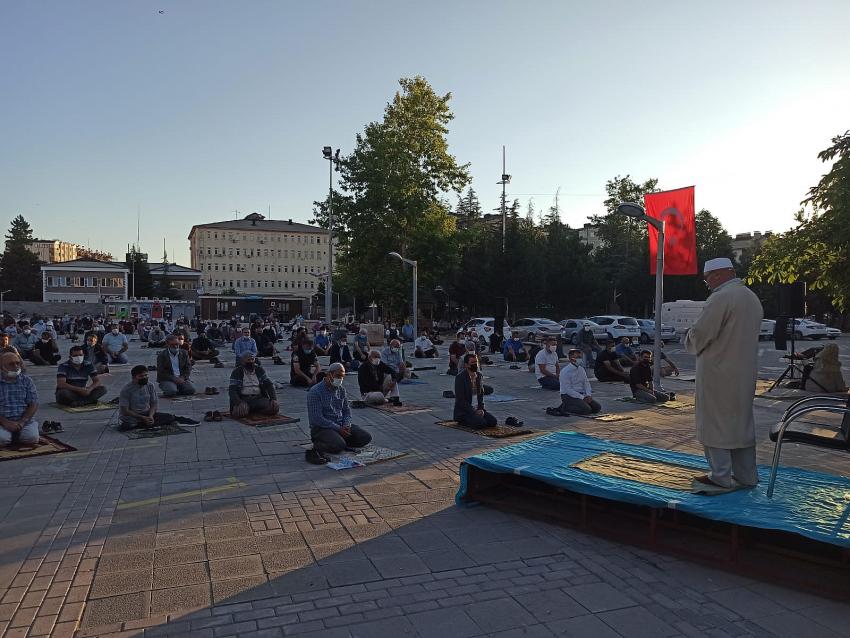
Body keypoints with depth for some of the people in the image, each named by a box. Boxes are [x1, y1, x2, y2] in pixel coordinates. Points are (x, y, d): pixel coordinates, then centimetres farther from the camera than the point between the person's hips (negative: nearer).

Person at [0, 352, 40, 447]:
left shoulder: (26, 381, 8)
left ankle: (16, 435, 10)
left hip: (24, 420, 2)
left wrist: (22, 421, -12)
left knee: (32, 437, -24)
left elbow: (34, 405, 3)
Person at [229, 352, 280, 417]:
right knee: (240, 411, -37)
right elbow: (232, 390, -8)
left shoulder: (259, 370, 9)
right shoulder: (237, 372, -1)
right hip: (243, 399, -3)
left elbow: (269, 385, 6)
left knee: (275, 407, -23)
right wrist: (239, 403, -25)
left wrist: (273, 399, -10)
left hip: (259, 398, 3)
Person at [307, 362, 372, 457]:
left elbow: (347, 410, 15)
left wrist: (346, 425, -7)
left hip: (340, 426, 7)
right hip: (322, 428, -7)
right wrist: (338, 429, -21)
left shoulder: (341, 390, 10)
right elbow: (317, 419, -19)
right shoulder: (315, 391, -14)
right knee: (338, 446, -33)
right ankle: (317, 445, -6)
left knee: (366, 437, -9)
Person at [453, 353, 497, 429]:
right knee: (481, 423, -27)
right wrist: (474, 411, -21)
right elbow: (461, 400, -17)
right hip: (463, 411, -7)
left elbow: (481, 395, 13)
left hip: (477, 409, 7)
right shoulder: (460, 377, -13)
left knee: (493, 421, -12)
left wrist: (481, 409, -4)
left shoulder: (479, 376, 8)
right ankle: (463, 421, -1)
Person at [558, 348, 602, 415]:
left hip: (582, 394, 8)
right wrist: (582, 397, -19)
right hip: (569, 396, -8)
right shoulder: (565, 371, -14)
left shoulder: (581, 369, 10)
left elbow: (586, 383, 11)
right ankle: (565, 407, -7)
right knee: (587, 409, -25)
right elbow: (568, 389, -18)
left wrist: (588, 395, -8)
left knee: (597, 407, -3)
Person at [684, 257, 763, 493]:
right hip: (745, 373, 9)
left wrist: (689, 339, 3)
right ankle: (746, 476, 23)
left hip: (719, 372, -9)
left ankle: (721, 478, 5)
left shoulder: (720, 298, -18)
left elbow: (699, 334, -20)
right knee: (742, 422, 15)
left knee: (716, 423, 0)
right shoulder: (752, 298, 12)